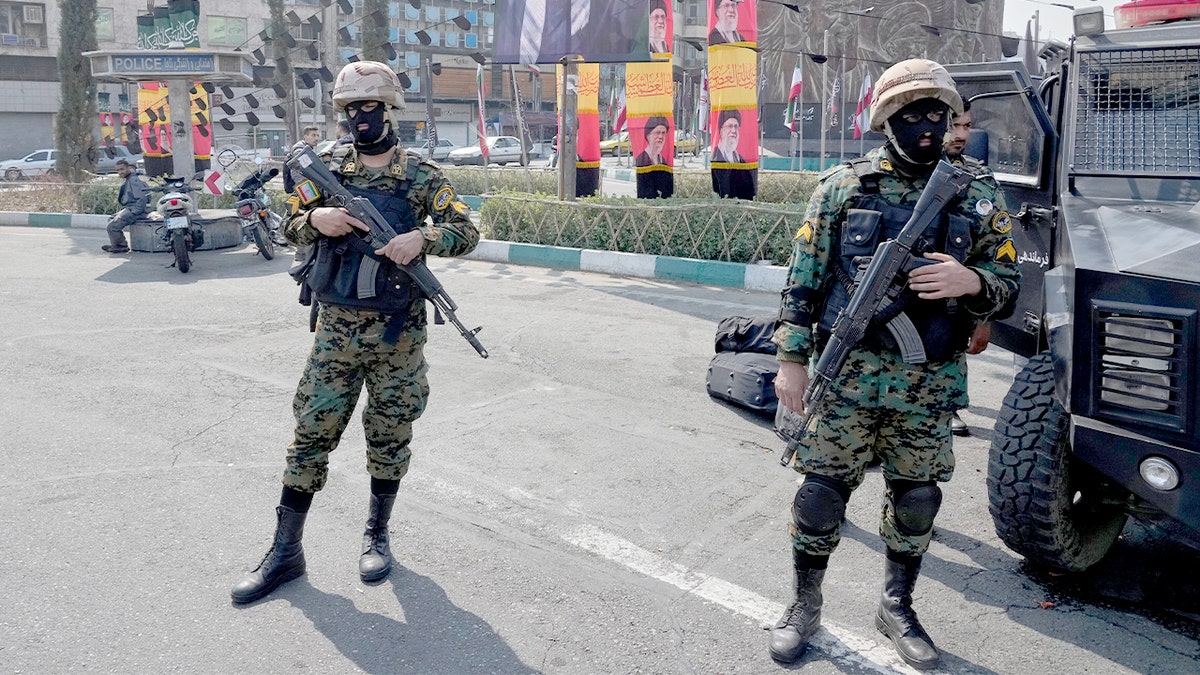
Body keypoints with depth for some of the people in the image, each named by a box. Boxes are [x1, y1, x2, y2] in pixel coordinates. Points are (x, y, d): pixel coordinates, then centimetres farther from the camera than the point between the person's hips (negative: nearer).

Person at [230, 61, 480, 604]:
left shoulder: (420, 175, -1)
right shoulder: (327, 167, 6)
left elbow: (466, 231, -3)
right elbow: (291, 227, 12)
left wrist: (421, 238, -22)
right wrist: (316, 219, -10)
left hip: (398, 334, -1)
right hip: (336, 330, 2)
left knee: (389, 437, 8)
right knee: (311, 433, 3)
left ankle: (377, 535, 28)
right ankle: (285, 551, 13)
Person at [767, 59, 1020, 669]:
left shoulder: (980, 196, 6)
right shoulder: (842, 186, 0)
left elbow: (1007, 280, 9)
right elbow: (803, 278, 1)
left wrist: (971, 280, -15)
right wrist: (791, 359, -3)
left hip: (930, 384, 2)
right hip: (847, 374, -2)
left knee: (916, 499, 12)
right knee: (822, 491, 4)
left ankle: (896, 607, 32)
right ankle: (805, 605, 23)